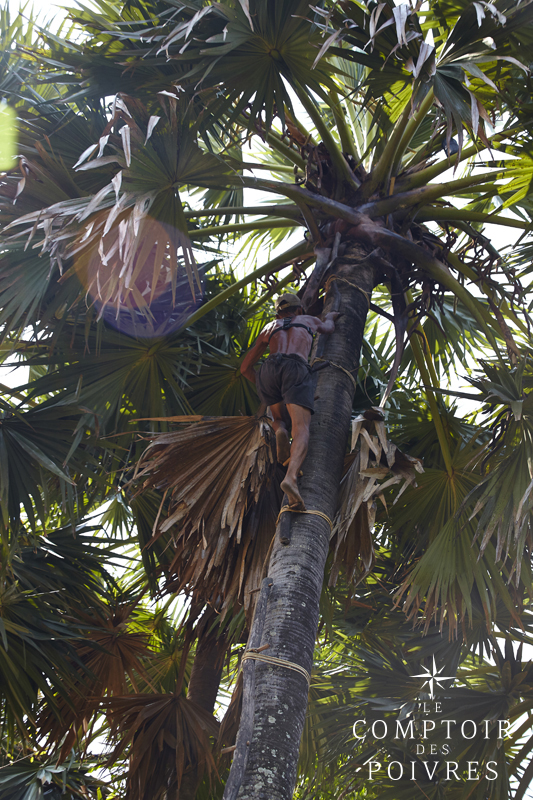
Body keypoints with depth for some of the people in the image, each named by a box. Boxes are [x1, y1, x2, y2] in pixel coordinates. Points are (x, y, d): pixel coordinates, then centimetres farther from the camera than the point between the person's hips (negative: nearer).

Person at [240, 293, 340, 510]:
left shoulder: (268, 328, 37)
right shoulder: (309, 319, 36)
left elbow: (245, 368, 38)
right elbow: (328, 329, 60)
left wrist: (263, 387, 50)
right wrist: (330, 317, 81)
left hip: (269, 370, 2)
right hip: (296, 370, -2)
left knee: (279, 419, 29)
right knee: (301, 430, -17)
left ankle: (280, 432, -9)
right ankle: (291, 478, -46)